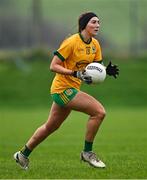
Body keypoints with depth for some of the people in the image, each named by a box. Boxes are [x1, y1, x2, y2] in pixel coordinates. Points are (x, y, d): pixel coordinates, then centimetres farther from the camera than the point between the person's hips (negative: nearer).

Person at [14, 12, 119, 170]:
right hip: (63, 88, -9)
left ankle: (23, 154, 34)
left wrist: (107, 70, -9)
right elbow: (53, 66, -17)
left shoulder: (95, 45, 6)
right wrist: (76, 73, -27)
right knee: (99, 111, -18)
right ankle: (87, 152, -6)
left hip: (71, 90, 9)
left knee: (50, 127, 19)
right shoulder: (72, 42, -17)